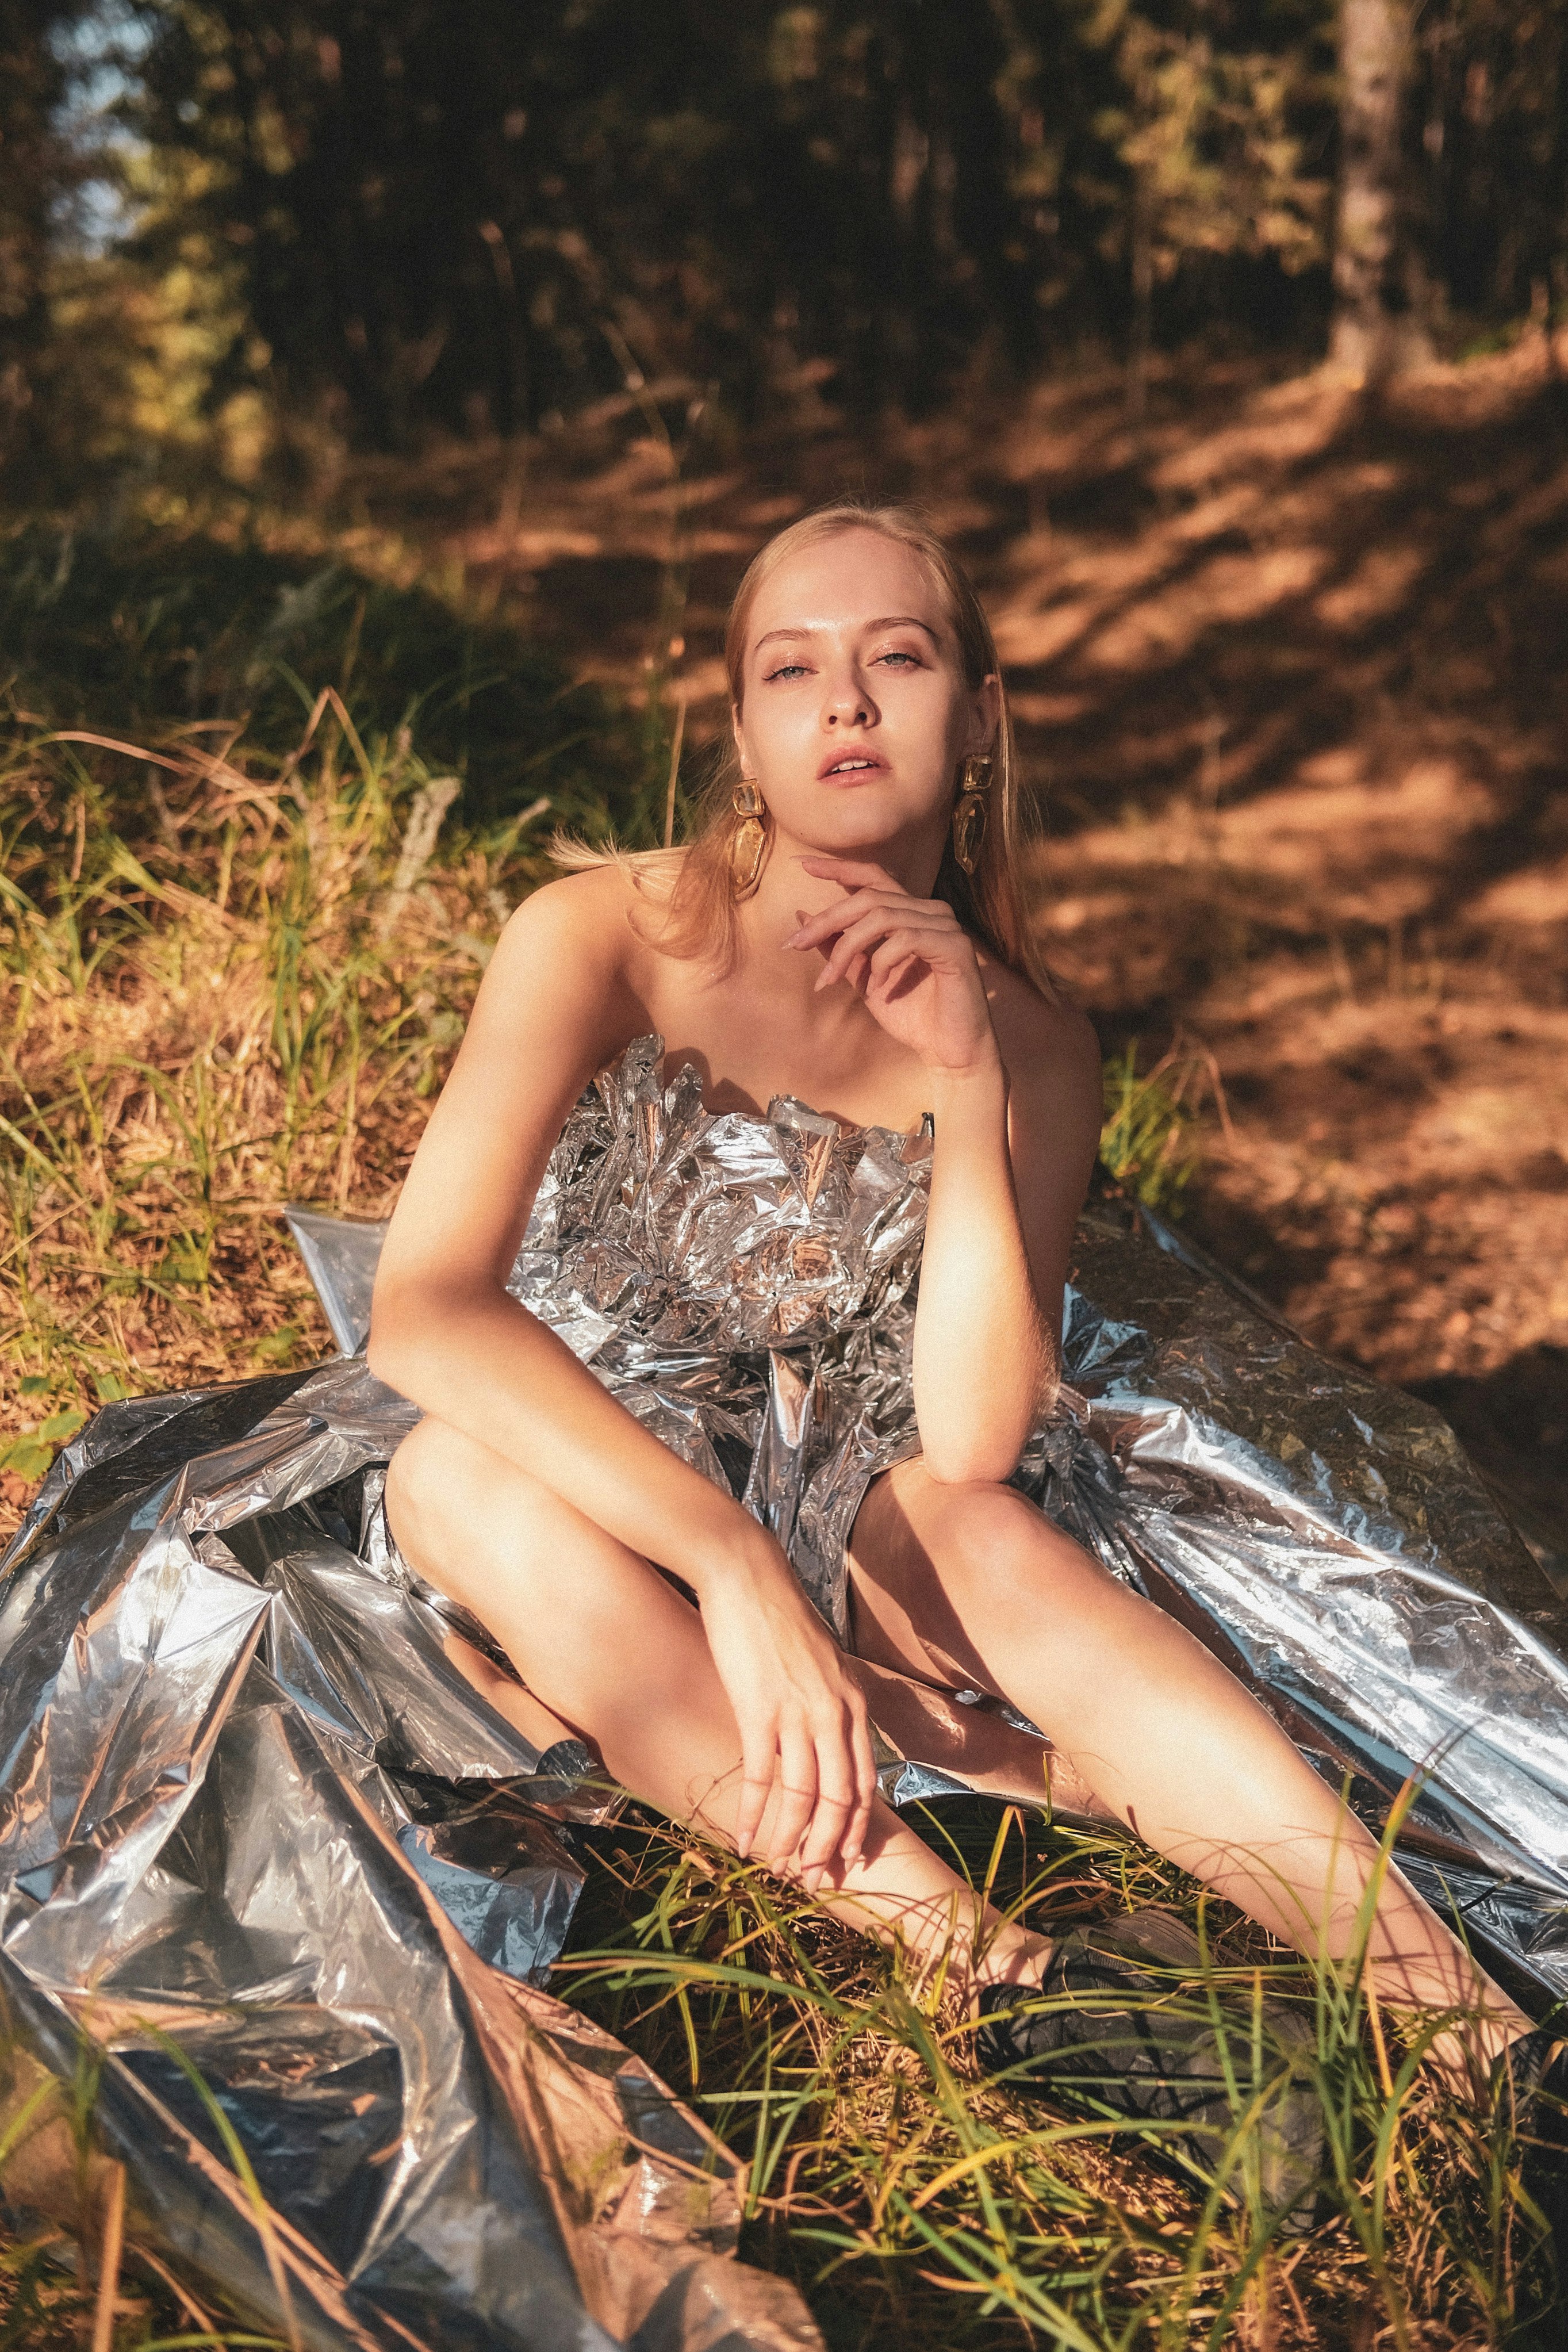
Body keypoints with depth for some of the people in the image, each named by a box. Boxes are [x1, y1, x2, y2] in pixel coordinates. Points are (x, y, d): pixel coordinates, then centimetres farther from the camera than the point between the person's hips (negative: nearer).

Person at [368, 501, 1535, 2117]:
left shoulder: (1029, 1043, -8)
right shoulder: (600, 937, -17)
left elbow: (971, 1448, -19)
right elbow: (422, 1310, -31)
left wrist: (967, 1081, -29)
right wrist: (734, 1566, -41)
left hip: (838, 1532, 2)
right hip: (587, 1526, -1)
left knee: (977, 1530, -33)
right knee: (453, 1466, -36)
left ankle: (1470, 2035, -41)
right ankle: (946, 1939, -39)